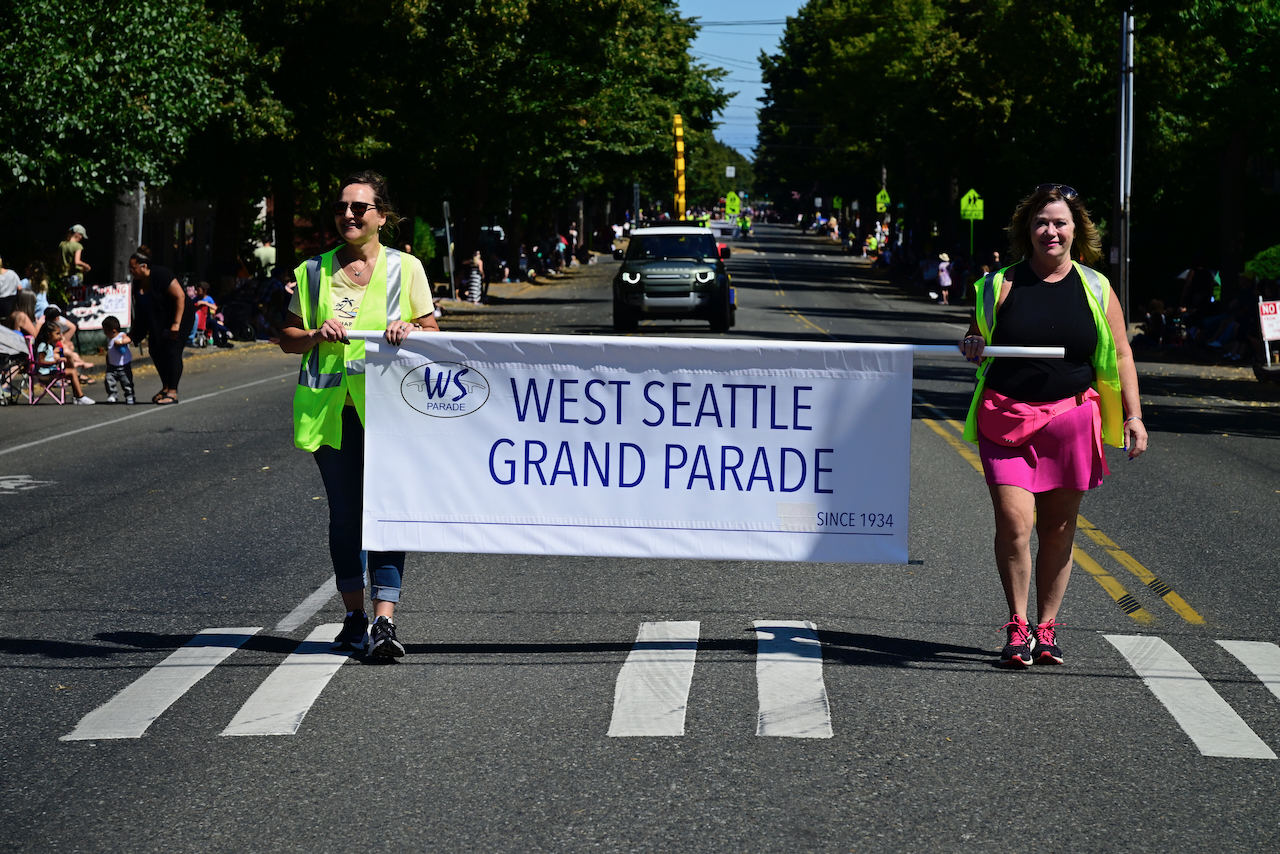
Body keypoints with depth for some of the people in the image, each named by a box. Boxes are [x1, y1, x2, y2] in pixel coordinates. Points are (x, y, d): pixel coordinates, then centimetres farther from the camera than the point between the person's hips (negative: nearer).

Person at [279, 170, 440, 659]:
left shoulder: (406, 268, 7)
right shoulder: (314, 271, 12)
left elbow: (432, 332, 8)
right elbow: (287, 338, 14)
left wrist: (410, 330, -13)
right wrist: (316, 334, -6)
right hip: (330, 406, 3)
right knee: (344, 512, 8)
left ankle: (384, 619, -16)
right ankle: (354, 615, 19)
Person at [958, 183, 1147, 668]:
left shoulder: (1095, 289, 6)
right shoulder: (1001, 285, 4)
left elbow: (1120, 356, 8)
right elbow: (977, 342, 15)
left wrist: (1133, 416, 0)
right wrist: (972, 350, -9)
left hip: (1071, 420, 1)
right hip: (1006, 418, -1)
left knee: (1058, 531, 7)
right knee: (1014, 523, -13)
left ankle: (1046, 627, 21)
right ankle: (1017, 627, 1)